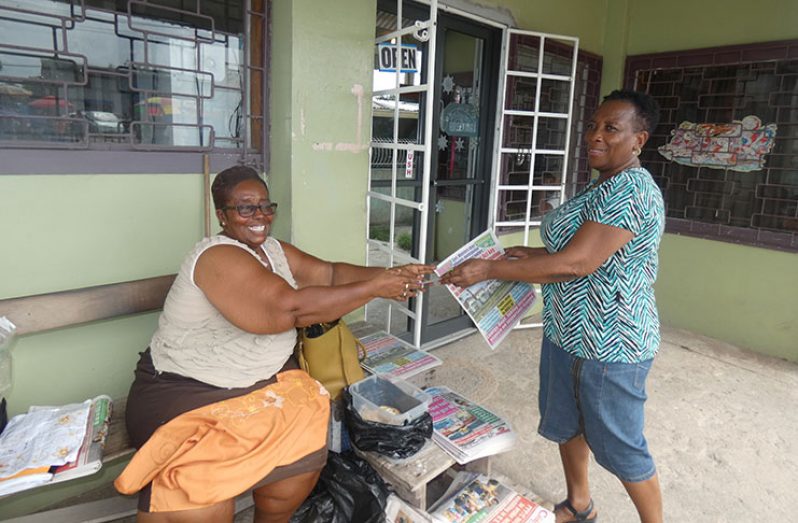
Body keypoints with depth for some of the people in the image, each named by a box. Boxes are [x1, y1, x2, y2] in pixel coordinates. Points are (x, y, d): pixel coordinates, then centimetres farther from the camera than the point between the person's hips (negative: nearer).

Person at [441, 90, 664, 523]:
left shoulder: (631, 191, -22)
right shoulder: (601, 186, 10)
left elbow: (575, 264, -30)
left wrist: (489, 269, -27)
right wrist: (532, 253, 6)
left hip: (609, 344, -10)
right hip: (566, 331, 10)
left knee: (619, 446, 7)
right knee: (564, 422, 22)